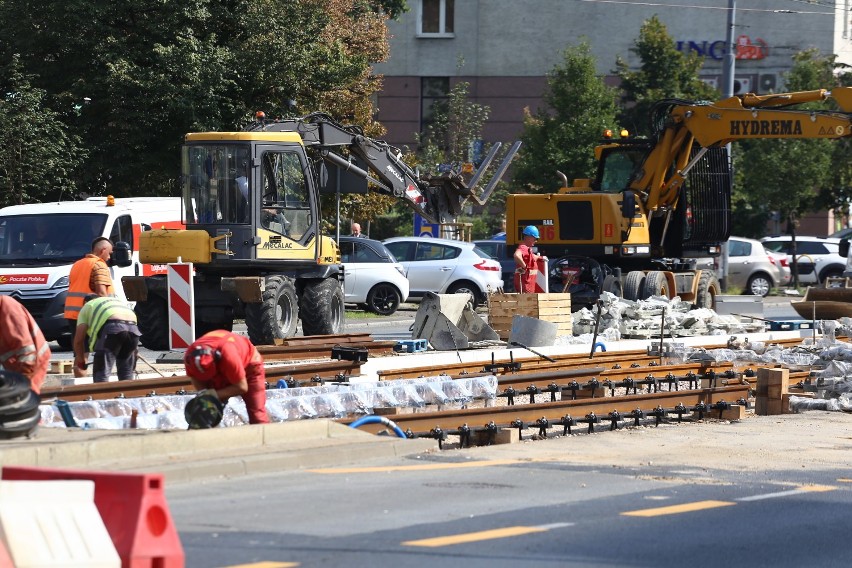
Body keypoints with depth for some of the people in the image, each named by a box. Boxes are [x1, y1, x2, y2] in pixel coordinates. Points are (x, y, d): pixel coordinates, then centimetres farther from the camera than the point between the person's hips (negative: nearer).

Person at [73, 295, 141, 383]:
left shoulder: (87, 307, 28)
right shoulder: (119, 301, 42)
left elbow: (79, 338, 19)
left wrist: (80, 358, 33)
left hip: (112, 327, -5)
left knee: (102, 372, -2)